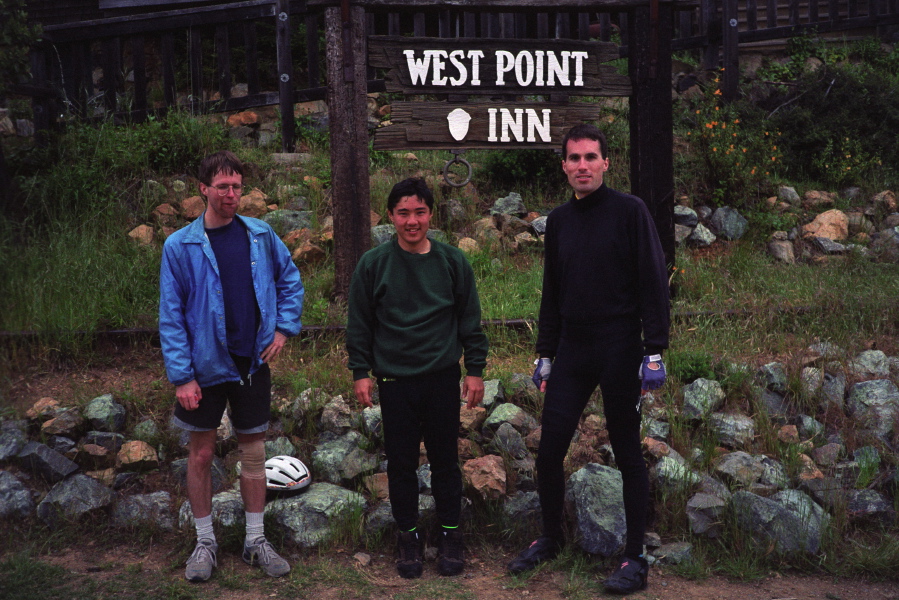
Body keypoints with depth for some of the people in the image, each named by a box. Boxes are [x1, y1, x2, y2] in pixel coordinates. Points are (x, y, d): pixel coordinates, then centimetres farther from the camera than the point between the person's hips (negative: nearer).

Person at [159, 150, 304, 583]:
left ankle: (256, 539, 24)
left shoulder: (261, 235, -1)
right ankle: (205, 542, 24)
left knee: (253, 451, 10)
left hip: (253, 364, 2)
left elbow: (290, 279, 14)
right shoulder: (181, 246, -9)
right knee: (202, 453, 8)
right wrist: (182, 376, -13)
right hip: (207, 366, -2)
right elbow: (171, 316, -9)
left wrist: (285, 327, 2)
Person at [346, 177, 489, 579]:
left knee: (445, 459, 9)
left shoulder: (453, 262, 0)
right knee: (401, 462, 8)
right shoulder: (373, 264, -2)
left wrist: (475, 370, 3)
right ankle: (408, 535, 24)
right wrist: (360, 372, 0)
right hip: (394, 380, 0)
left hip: (443, 379, 0)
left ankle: (450, 534, 24)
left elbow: (470, 320, 5)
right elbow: (359, 323, 3)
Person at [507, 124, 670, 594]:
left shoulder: (629, 212, -5)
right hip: (571, 353, 5)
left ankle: (635, 558, 14)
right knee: (548, 452, 6)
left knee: (628, 454, 4)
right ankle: (551, 538, 27)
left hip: (620, 353, -5)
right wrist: (545, 353, 15)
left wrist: (654, 350, -14)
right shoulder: (559, 220, 12)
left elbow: (653, 282, -9)